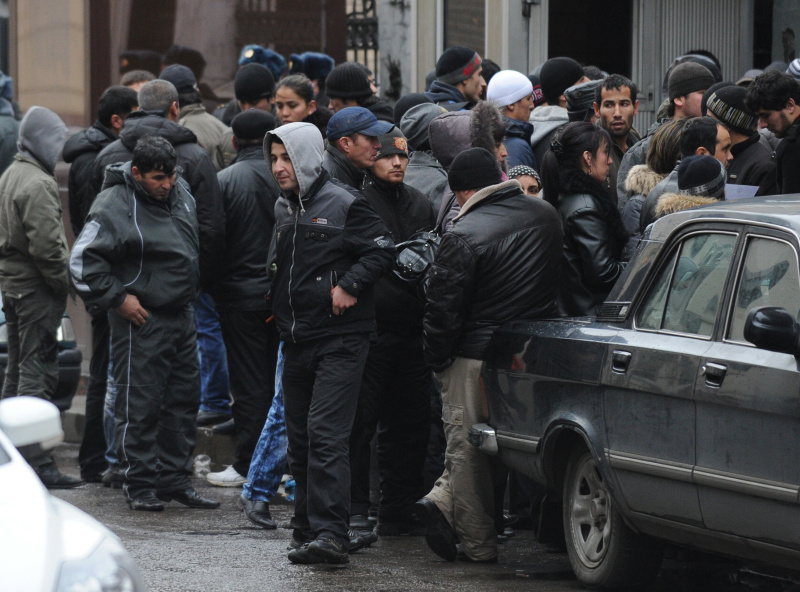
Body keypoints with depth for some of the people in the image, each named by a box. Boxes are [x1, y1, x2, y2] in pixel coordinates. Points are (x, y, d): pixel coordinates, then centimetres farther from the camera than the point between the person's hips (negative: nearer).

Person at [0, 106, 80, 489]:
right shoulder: (38, 184, -17)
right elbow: (46, 245, -23)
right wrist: (65, 283, -12)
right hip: (37, 289, -10)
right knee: (39, 373, -9)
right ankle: (37, 462, -11)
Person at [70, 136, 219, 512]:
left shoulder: (180, 193, 7)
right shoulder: (115, 207, -16)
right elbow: (83, 261, -16)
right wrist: (117, 298, -14)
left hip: (181, 315, 8)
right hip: (142, 322, -8)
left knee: (183, 400, 11)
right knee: (140, 406, -4)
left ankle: (174, 477, 19)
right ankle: (140, 484, 3)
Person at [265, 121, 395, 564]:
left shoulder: (343, 204, -8)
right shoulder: (283, 209, 15)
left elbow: (382, 250, -10)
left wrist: (349, 286, -17)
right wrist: (275, 302, 16)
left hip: (339, 341, -8)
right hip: (296, 341, 8)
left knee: (326, 436, -16)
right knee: (299, 440, 10)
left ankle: (331, 535, -21)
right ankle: (307, 530, 18)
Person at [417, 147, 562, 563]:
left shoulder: (465, 234, -15)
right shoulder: (545, 216, 4)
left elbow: (443, 306, -11)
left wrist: (436, 359, 1)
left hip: (476, 357, -5)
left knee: (467, 445, 5)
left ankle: (478, 543, 2)